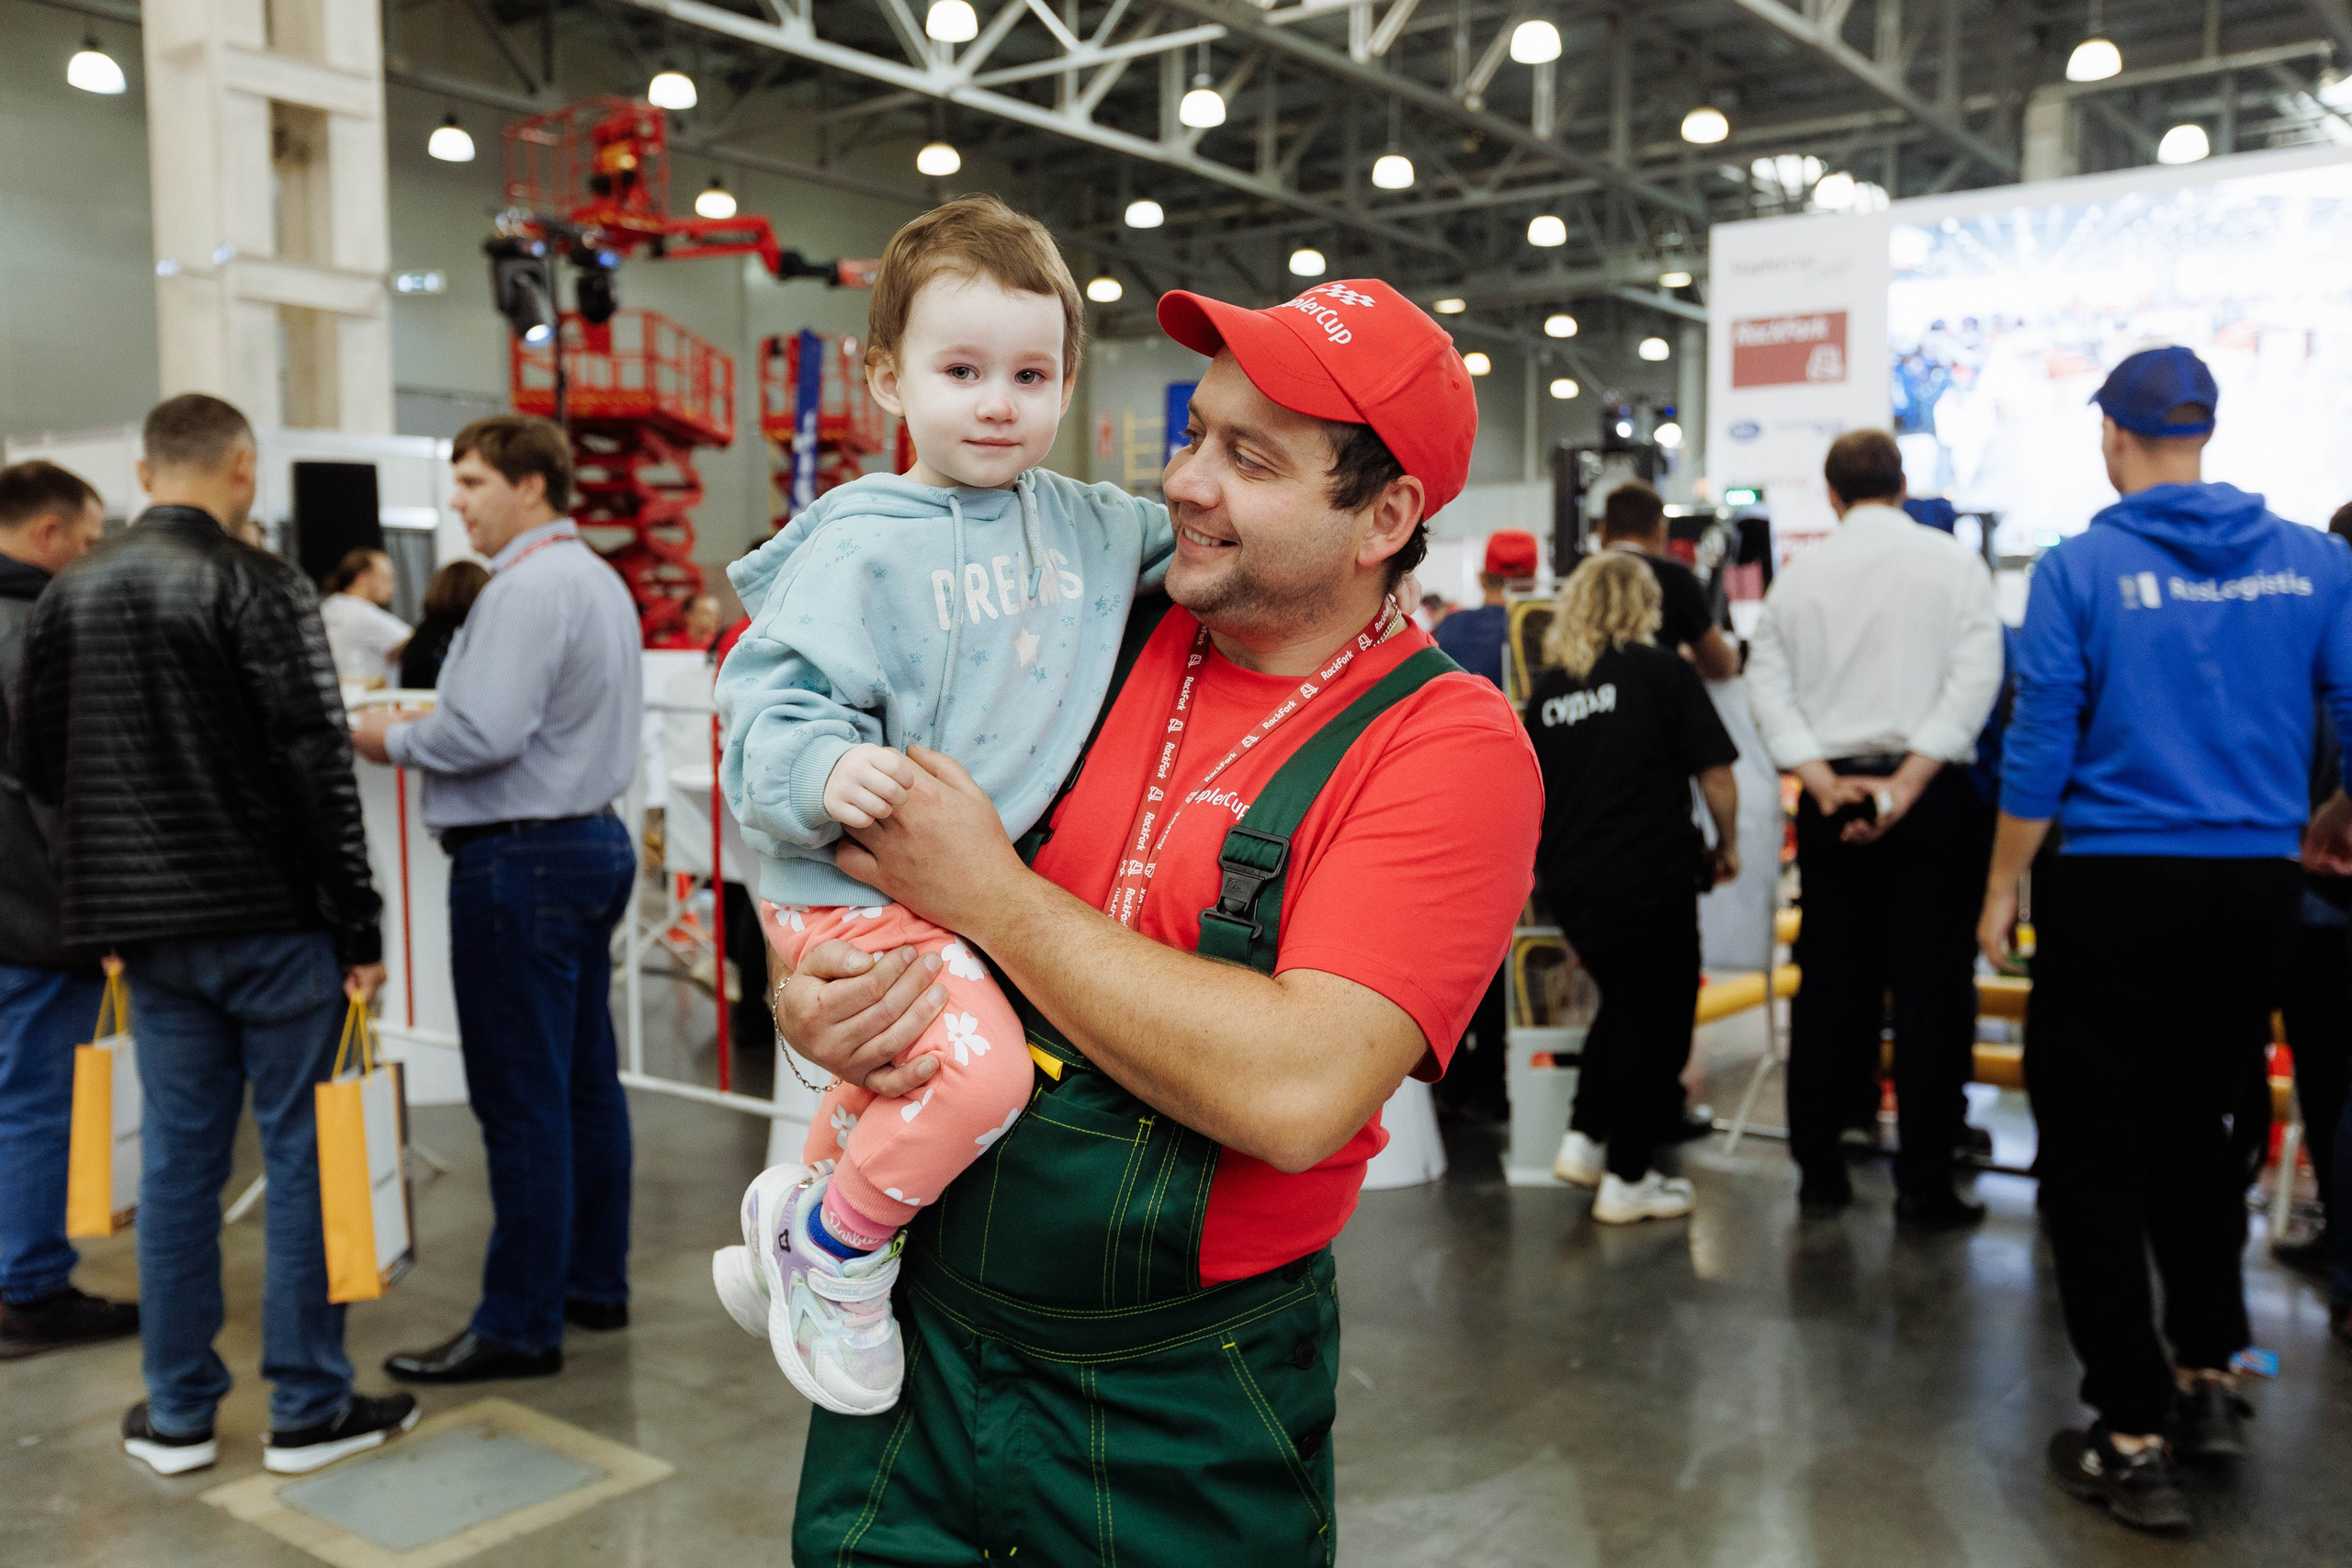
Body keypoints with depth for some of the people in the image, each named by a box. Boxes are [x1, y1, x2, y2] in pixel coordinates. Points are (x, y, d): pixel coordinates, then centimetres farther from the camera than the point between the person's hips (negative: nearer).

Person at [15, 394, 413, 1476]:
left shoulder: (68, 595, 8)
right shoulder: (255, 584, -11)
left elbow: (36, 762, 13)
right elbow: (316, 763, -15)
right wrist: (358, 926, -12)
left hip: (148, 926, 6)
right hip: (272, 917, -6)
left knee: (178, 1154, 13)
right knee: (303, 1151, 4)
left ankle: (177, 1411, 21)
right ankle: (309, 1406, 12)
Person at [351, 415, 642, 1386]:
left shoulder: (529, 588, -17)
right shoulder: (600, 580, 16)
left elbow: (485, 732, -25)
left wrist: (391, 740, -7)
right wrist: (426, 727, 12)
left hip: (523, 859, -10)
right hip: (592, 839, 11)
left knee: (521, 1103, -3)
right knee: (586, 1081, 15)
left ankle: (520, 1324, 5)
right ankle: (594, 1282, 26)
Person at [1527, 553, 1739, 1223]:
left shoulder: (1548, 687, 7)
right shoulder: (1662, 670, -5)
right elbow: (1715, 771, -8)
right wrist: (1727, 844, 8)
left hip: (1568, 883, 5)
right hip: (1650, 877, -5)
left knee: (1623, 1004, 24)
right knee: (1655, 1017, 7)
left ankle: (1584, 1140, 22)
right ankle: (1626, 1179, 13)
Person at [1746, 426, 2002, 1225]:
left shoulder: (1798, 575, 7)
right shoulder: (1952, 562, 1)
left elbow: (1767, 687, 0)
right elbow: (1975, 677, -10)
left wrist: (1826, 784, -7)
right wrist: (1908, 782, -13)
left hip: (1831, 794, 3)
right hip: (1932, 796, -2)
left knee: (1828, 985, 9)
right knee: (1931, 988, 2)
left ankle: (1818, 1171, 14)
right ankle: (1923, 1183, 5)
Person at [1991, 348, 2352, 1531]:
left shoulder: (2082, 568, -8)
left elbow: (2040, 746, -9)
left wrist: (2001, 890, 1)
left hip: (2116, 890, -4)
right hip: (2255, 890, 4)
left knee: (2094, 1160, 6)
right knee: (2197, 1129, 24)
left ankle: (2135, 1437, 10)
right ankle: (2207, 1374, 27)